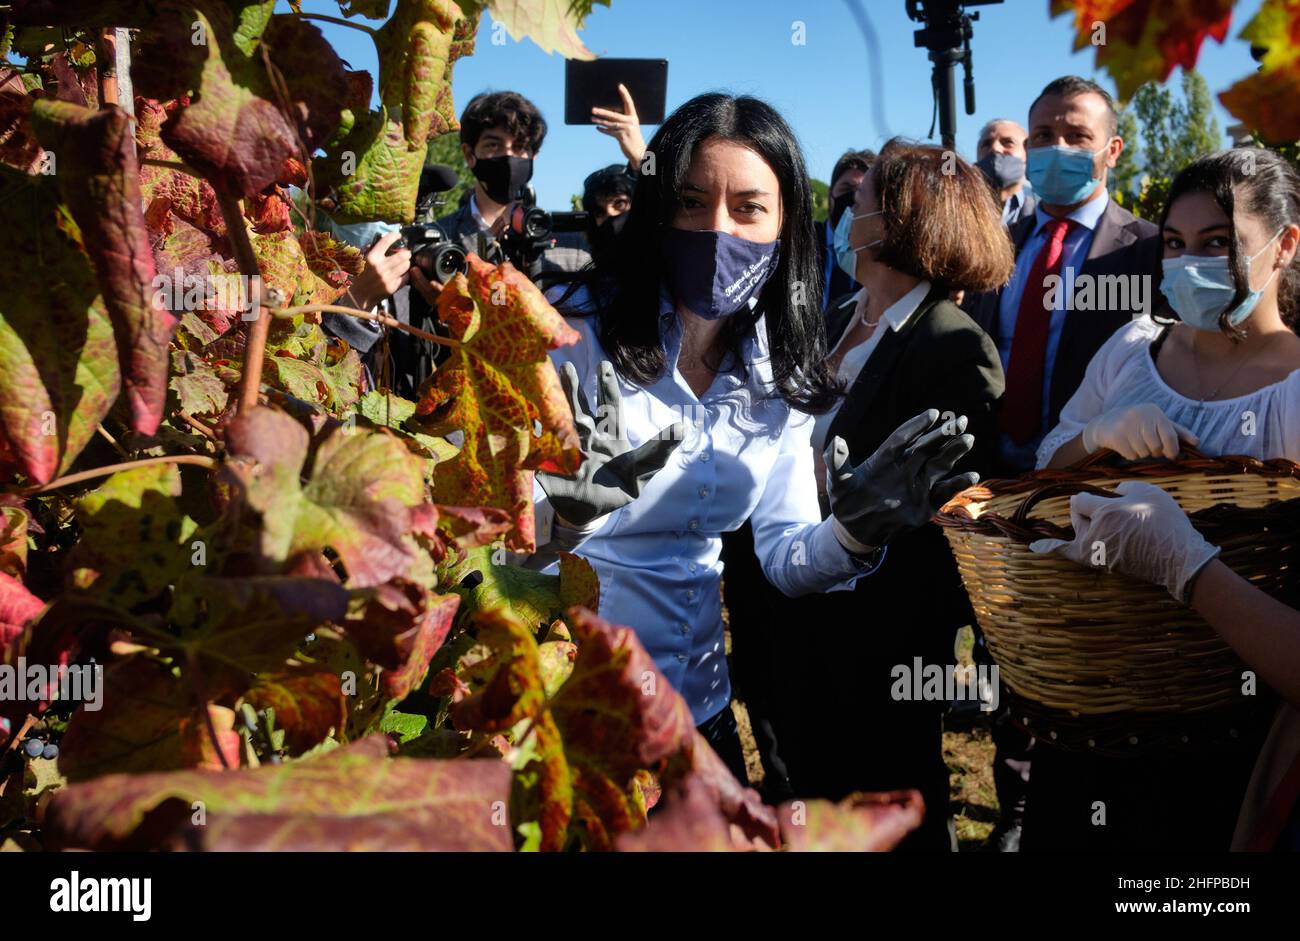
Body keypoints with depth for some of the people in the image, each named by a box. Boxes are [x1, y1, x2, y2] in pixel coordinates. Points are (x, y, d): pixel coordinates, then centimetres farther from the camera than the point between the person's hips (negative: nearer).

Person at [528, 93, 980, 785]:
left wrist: (854, 532, -18)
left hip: (697, 701, 5)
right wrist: (567, 516, -37)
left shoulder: (778, 376, -2)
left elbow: (784, 559, 2)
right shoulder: (574, 343, -16)